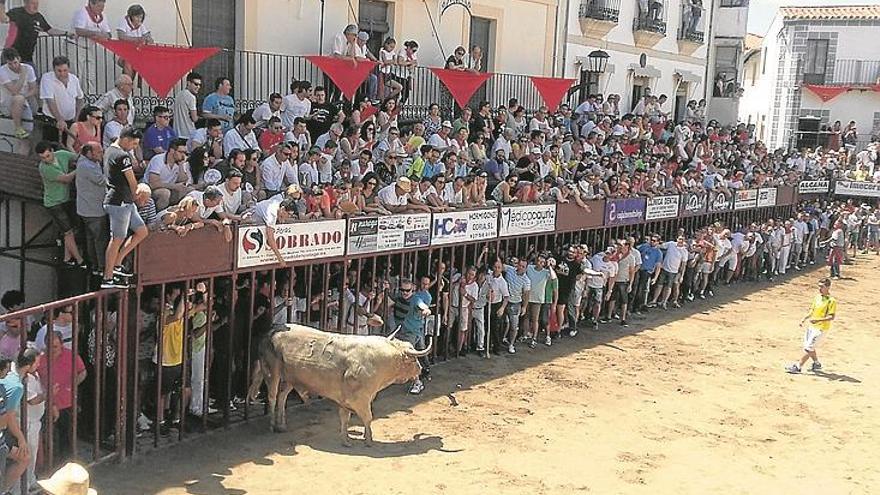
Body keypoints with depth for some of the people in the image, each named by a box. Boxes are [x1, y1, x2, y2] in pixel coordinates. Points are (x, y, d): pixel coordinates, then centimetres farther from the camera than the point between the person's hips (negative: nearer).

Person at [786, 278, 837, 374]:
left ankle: (798, 367, -3)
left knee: (809, 348, -7)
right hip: (811, 326, 8)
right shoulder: (817, 297, 8)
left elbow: (832, 317, -19)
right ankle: (817, 364, 32)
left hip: (821, 328, -8)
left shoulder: (831, 301, -15)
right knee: (808, 347, 15)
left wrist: (818, 320, -29)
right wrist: (804, 319, 8)